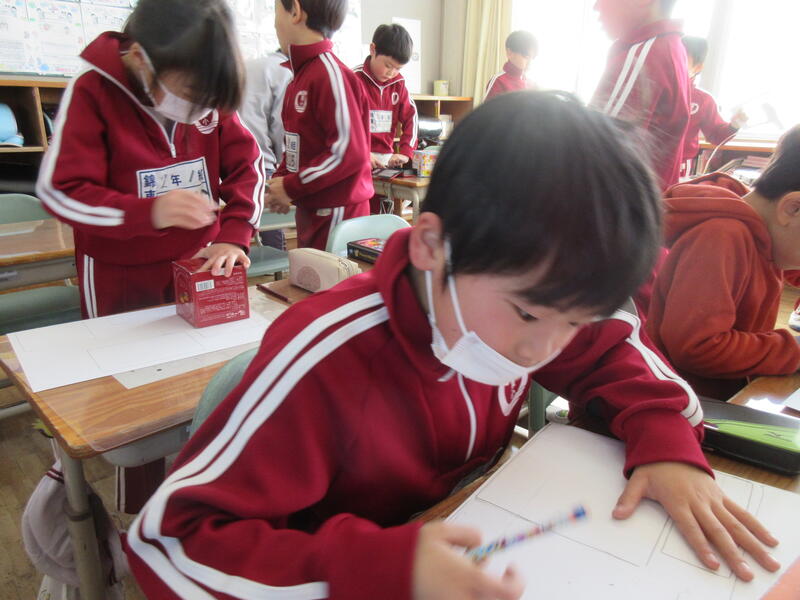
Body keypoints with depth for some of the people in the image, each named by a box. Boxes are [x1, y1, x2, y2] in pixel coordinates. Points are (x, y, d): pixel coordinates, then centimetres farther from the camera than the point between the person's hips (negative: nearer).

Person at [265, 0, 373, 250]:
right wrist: (280, 180, 2)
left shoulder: (330, 73, -17)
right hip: (311, 210, 9)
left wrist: (291, 188, -16)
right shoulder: (301, 76, 10)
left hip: (336, 214, -9)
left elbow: (349, 153, -23)